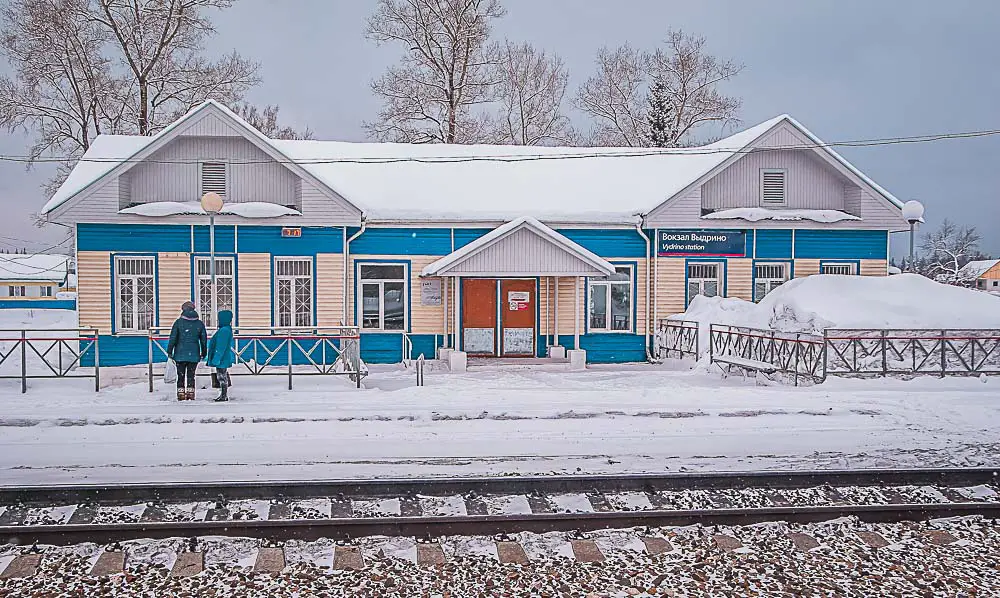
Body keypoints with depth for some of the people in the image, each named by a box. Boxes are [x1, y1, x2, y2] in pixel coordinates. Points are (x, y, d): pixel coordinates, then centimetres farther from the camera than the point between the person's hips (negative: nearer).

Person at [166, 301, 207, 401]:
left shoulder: (178, 322, -4)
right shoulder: (200, 323, 3)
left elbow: (173, 338, -6)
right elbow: (204, 340, 7)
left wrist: (169, 351, 0)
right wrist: (203, 353, 17)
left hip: (180, 354, -2)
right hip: (194, 355, 2)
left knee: (181, 375, 6)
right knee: (191, 375, 8)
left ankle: (181, 395, 4)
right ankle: (190, 394, 5)